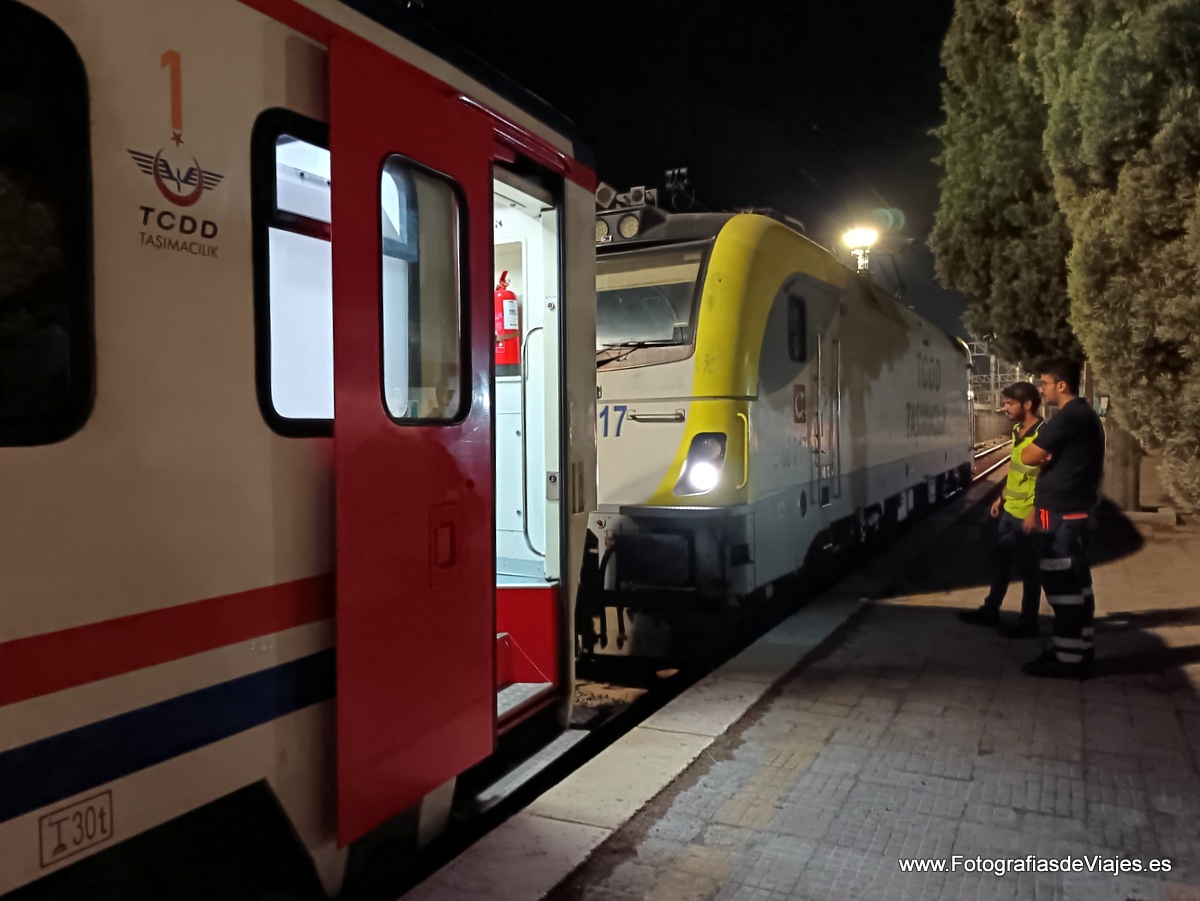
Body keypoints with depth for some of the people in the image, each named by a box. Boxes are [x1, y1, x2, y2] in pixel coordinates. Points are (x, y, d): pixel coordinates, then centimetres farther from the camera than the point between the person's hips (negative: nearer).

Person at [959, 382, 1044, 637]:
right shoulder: (1017, 430, 8)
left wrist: (1035, 513, -23)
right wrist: (1002, 498, 21)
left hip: (1027, 515, -9)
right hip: (1009, 510, 9)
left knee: (1029, 570, 5)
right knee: (1001, 562, 19)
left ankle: (1028, 623, 19)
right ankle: (990, 610, 33)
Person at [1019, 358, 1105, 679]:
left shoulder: (1069, 417, -17)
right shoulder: (1084, 416, 16)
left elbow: (1028, 457, -18)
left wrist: (1042, 455, 4)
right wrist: (1038, 509, 20)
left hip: (1061, 514, -10)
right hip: (1076, 510, 10)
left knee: (1062, 584, -4)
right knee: (1075, 582, 14)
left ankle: (1067, 658, 2)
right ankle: (1079, 651, 21)